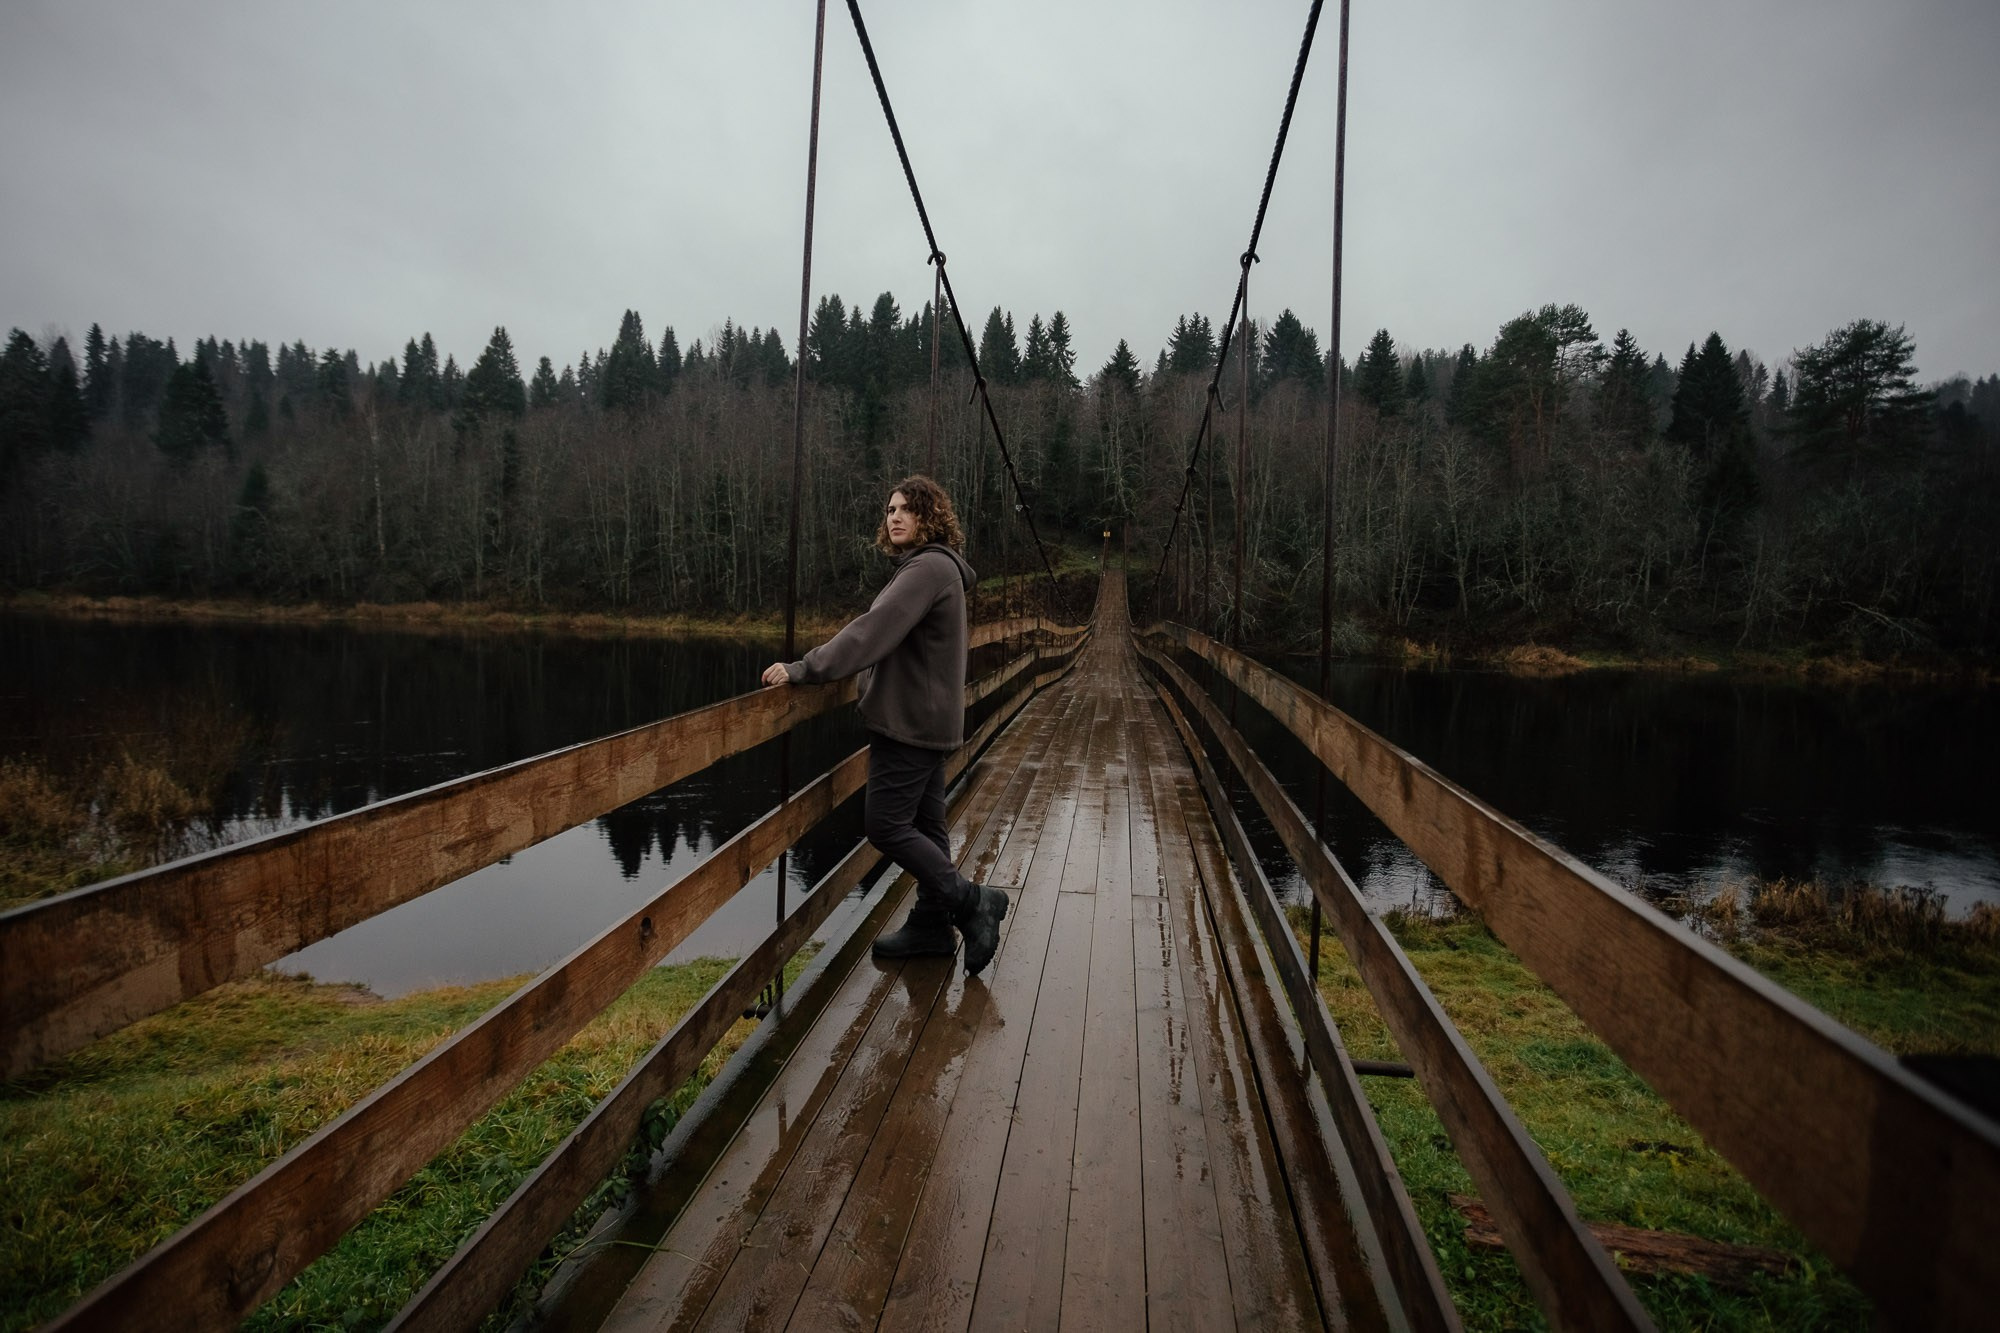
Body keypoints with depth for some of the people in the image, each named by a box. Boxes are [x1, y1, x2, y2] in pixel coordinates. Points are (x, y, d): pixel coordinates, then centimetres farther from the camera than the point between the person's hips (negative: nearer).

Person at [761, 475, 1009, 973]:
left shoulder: (928, 567, -17)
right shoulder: (935, 567, 16)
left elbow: (874, 631, -27)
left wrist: (802, 670, -29)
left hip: (911, 722, -10)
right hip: (926, 721, 10)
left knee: (887, 824, -6)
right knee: (924, 824, 14)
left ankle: (970, 901, 0)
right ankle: (932, 924, 22)